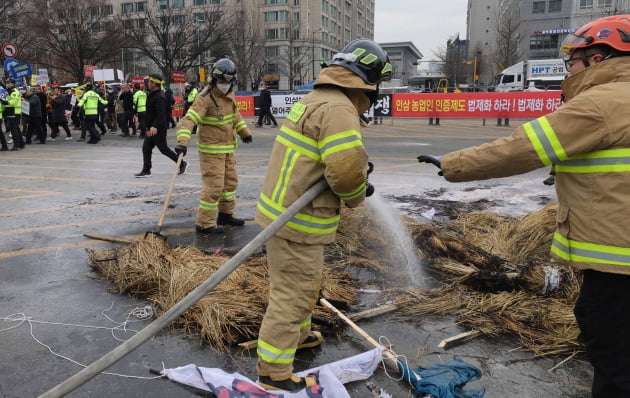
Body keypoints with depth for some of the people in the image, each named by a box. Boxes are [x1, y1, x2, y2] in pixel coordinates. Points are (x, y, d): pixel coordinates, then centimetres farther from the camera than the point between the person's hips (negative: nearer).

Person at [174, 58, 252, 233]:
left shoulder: (229, 95, 6)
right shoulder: (205, 98, -19)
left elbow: (235, 115, 24)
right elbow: (189, 119, -29)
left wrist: (244, 132, 32)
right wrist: (182, 142, -42)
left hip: (227, 148, 9)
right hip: (211, 149, -9)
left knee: (230, 181, 18)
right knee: (214, 186, -9)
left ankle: (225, 214, 34)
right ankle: (204, 223, 1)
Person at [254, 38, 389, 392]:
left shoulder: (318, 99, 13)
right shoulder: (338, 108, -20)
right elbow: (346, 170, -29)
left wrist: (358, 170, 5)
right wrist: (357, 194, -8)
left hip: (287, 210, 10)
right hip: (296, 220, -10)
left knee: (303, 284, 27)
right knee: (293, 293, 0)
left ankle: (297, 333, 47)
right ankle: (274, 373, 13)